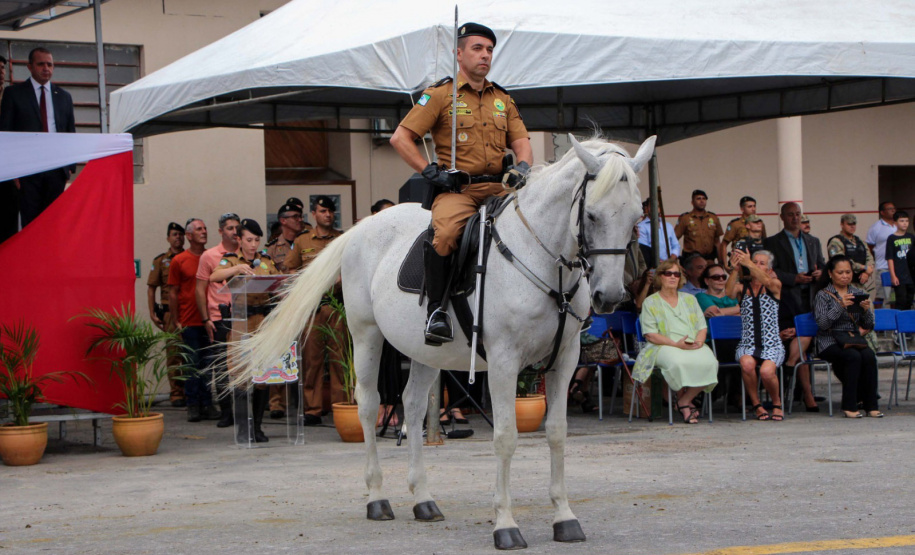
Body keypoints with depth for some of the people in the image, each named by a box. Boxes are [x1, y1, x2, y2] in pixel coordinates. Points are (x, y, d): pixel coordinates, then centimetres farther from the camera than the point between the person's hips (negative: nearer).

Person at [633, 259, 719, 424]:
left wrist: (699, 342, -6)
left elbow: (702, 328, 18)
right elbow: (650, 335, -2)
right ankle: (683, 399, -13)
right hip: (664, 347, -4)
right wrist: (676, 344, -16)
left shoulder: (689, 299, 24)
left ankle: (684, 401, -13)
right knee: (678, 362, -40)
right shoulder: (651, 302, 10)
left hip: (694, 346, 4)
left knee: (708, 362, -31)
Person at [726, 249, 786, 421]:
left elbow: (767, 281, -16)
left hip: (772, 345, -1)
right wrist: (735, 269, -25)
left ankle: (777, 404, -1)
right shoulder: (742, 287, 12)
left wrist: (748, 263, -25)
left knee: (766, 371, -32)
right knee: (747, 363, -34)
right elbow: (730, 293, -11)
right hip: (747, 344, 1)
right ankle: (757, 405, -12)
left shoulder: (775, 286, 9)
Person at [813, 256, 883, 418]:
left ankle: (871, 405, -22)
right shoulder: (823, 295, 2)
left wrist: (866, 310, -9)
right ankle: (849, 406, -27)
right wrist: (840, 306, -23)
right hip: (830, 342, -4)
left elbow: (869, 325, 11)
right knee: (854, 356, -32)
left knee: (869, 356, -28)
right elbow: (822, 323, -14)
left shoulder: (859, 293, 15)